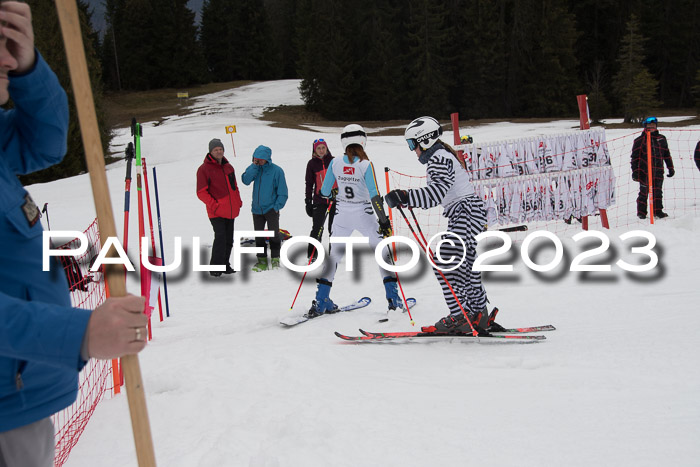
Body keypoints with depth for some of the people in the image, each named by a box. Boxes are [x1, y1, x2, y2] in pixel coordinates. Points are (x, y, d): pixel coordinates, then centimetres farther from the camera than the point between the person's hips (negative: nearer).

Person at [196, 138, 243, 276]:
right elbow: (201, 192, -8)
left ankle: (225, 265, 23)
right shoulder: (204, 169, -7)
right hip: (216, 212, -6)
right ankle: (215, 266, -4)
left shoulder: (228, 167, 12)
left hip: (230, 210, 6)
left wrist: (238, 201, 9)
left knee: (229, 239, 11)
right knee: (220, 237, -15)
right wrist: (213, 205, -17)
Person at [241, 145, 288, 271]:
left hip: (271, 208, -4)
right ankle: (262, 261, 19)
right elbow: (246, 180, -12)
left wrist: (277, 206, -13)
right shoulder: (254, 169, 4)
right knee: (259, 236, 10)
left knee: (274, 234, -5)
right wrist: (254, 165, -16)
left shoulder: (277, 170, -8)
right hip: (257, 209, 4)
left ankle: (275, 259, 7)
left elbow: (282, 192, -5)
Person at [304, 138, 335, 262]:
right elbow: (309, 183, 6)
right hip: (319, 200, -1)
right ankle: (312, 254, 4)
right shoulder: (312, 163, 2)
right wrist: (308, 202, 3)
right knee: (317, 228, -8)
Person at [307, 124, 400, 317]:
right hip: (364, 216, -2)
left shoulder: (335, 164, -4)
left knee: (334, 255, 12)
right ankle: (393, 298, 7)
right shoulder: (365, 165, -13)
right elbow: (374, 195, -16)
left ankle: (320, 301, 6)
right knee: (382, 251, 12)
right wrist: (384, 221, -13)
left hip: (342, 217, 3)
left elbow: (324, 192, 3)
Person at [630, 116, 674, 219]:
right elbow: (635, 157, 1)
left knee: (658, 192, 4)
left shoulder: (661, 138, 16)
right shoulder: (640, 140, 3)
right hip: (645, 171, -3)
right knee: (644, 191, -1)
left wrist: (670, 168, 19)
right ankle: (641, 212, 7)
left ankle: (658, 211, 11)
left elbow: (667, 154, 22)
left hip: (658, 170, 4)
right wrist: (635, 171, -4)